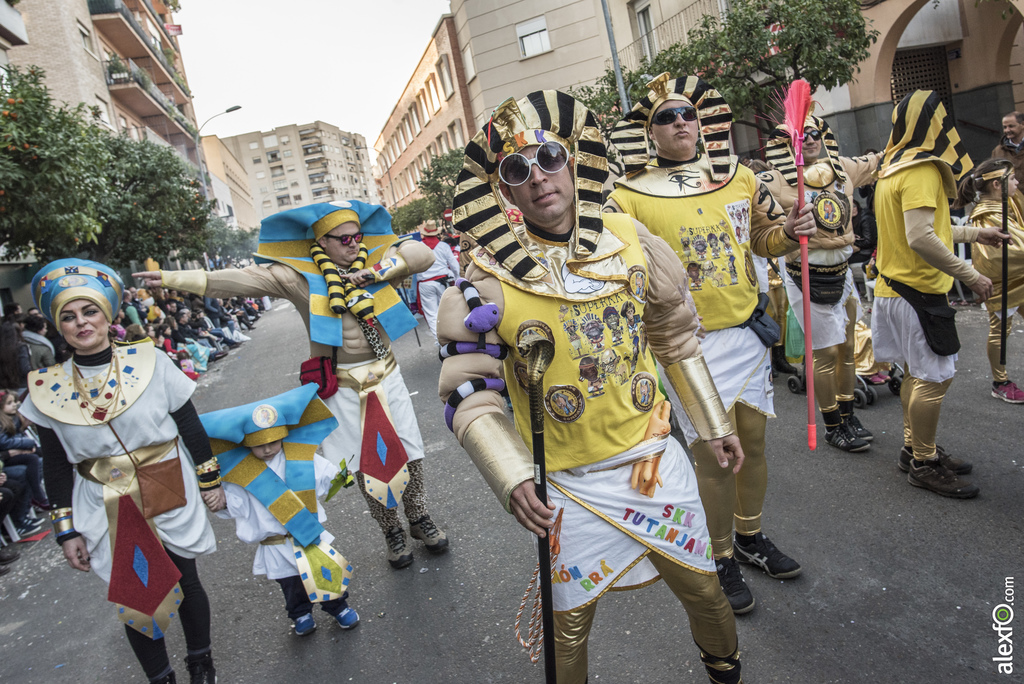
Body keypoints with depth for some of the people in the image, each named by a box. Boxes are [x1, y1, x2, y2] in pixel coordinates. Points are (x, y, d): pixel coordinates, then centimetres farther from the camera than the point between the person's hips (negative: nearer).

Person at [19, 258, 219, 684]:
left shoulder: (150, 363, -11)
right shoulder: (47, 389, -6)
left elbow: (191, 428, -3)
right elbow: (56, 467, 3)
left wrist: (210, 481, 2)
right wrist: (66, 530, 4)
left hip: (171, 501, -1)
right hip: (108, 516, 1)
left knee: (185, 583, 13)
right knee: (133, 599, 12)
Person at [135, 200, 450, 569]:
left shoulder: (376, 259, 0)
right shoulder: (300, 274, -8)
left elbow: (422, 254, -6)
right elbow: (244, 279, -12)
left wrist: (377, 272, -16)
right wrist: (172, 278, -17)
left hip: (387, 374, 3)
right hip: (342, 385, -2)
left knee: (409, 450, 11)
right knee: (366, 462, 7)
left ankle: (420, 519, 33)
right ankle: (391, 531, 28)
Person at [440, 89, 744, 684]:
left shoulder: (630, 240, -4)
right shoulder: (487, 278, -14)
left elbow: (675, 338, 8)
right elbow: (469, 394, -11)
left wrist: (714, 423, 12)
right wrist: (512, 477, -24)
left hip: (657, 459, 3)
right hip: (569, 487, -2)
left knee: (704, 590, 21)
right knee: (570, 625, 13)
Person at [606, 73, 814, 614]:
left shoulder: (739, 178, 8)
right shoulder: (630, 196, -8)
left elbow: (763, 237, 20)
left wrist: (789, 231, 0)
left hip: (749, 331, 5)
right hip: (690, 345, -5)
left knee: (753, 440, 16)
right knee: (713, 454, 1)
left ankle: (750, 536, 40)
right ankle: (721, 559, 25)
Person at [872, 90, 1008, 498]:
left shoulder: (893, 167, 13)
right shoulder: (922, 169, -17)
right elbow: (920, 238, -27)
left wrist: (974, 233, 26)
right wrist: (970, 276, -21)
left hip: (896, 287, 10)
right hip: (918, 291, -10)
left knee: (917, 373, 17)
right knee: (935, 377, -2)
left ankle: (913, 449, 27)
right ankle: (924, 464, 9)